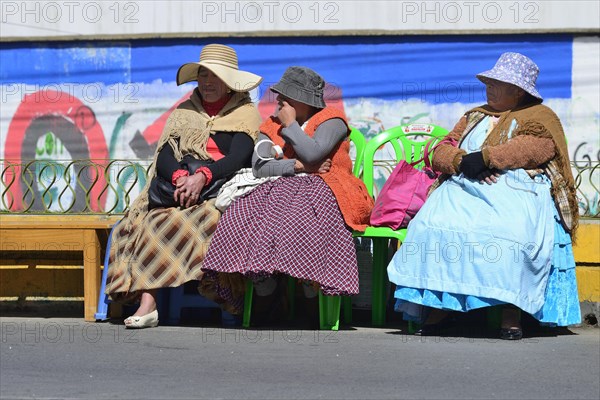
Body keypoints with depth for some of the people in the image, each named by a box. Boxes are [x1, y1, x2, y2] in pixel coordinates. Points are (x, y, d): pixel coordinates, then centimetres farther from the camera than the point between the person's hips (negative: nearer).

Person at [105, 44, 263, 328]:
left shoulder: (245, 113, 9)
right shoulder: (185, 112, 21)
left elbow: (238, 158, -9)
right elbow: (164, 155, 7)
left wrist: (202, 176, -27)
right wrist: (180, 177, -17)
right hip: (178, 188, 4)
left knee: (172, 222, -35)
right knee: (143, 219, -29)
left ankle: (148, 302, -35)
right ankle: (147, 302, -41)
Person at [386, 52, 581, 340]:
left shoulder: (540, 115, 16)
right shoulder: (474, 117, 30)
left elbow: (539, 146, -7)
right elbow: (440, 153, 19)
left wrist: (485, 157, -14)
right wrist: (463, 161, -5)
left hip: (516, 189, -4)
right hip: (464, 187, 4)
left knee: (511, 229, -36)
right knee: (434, 224, -25)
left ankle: (511, 310, -34)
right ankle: (438, 307, -26)